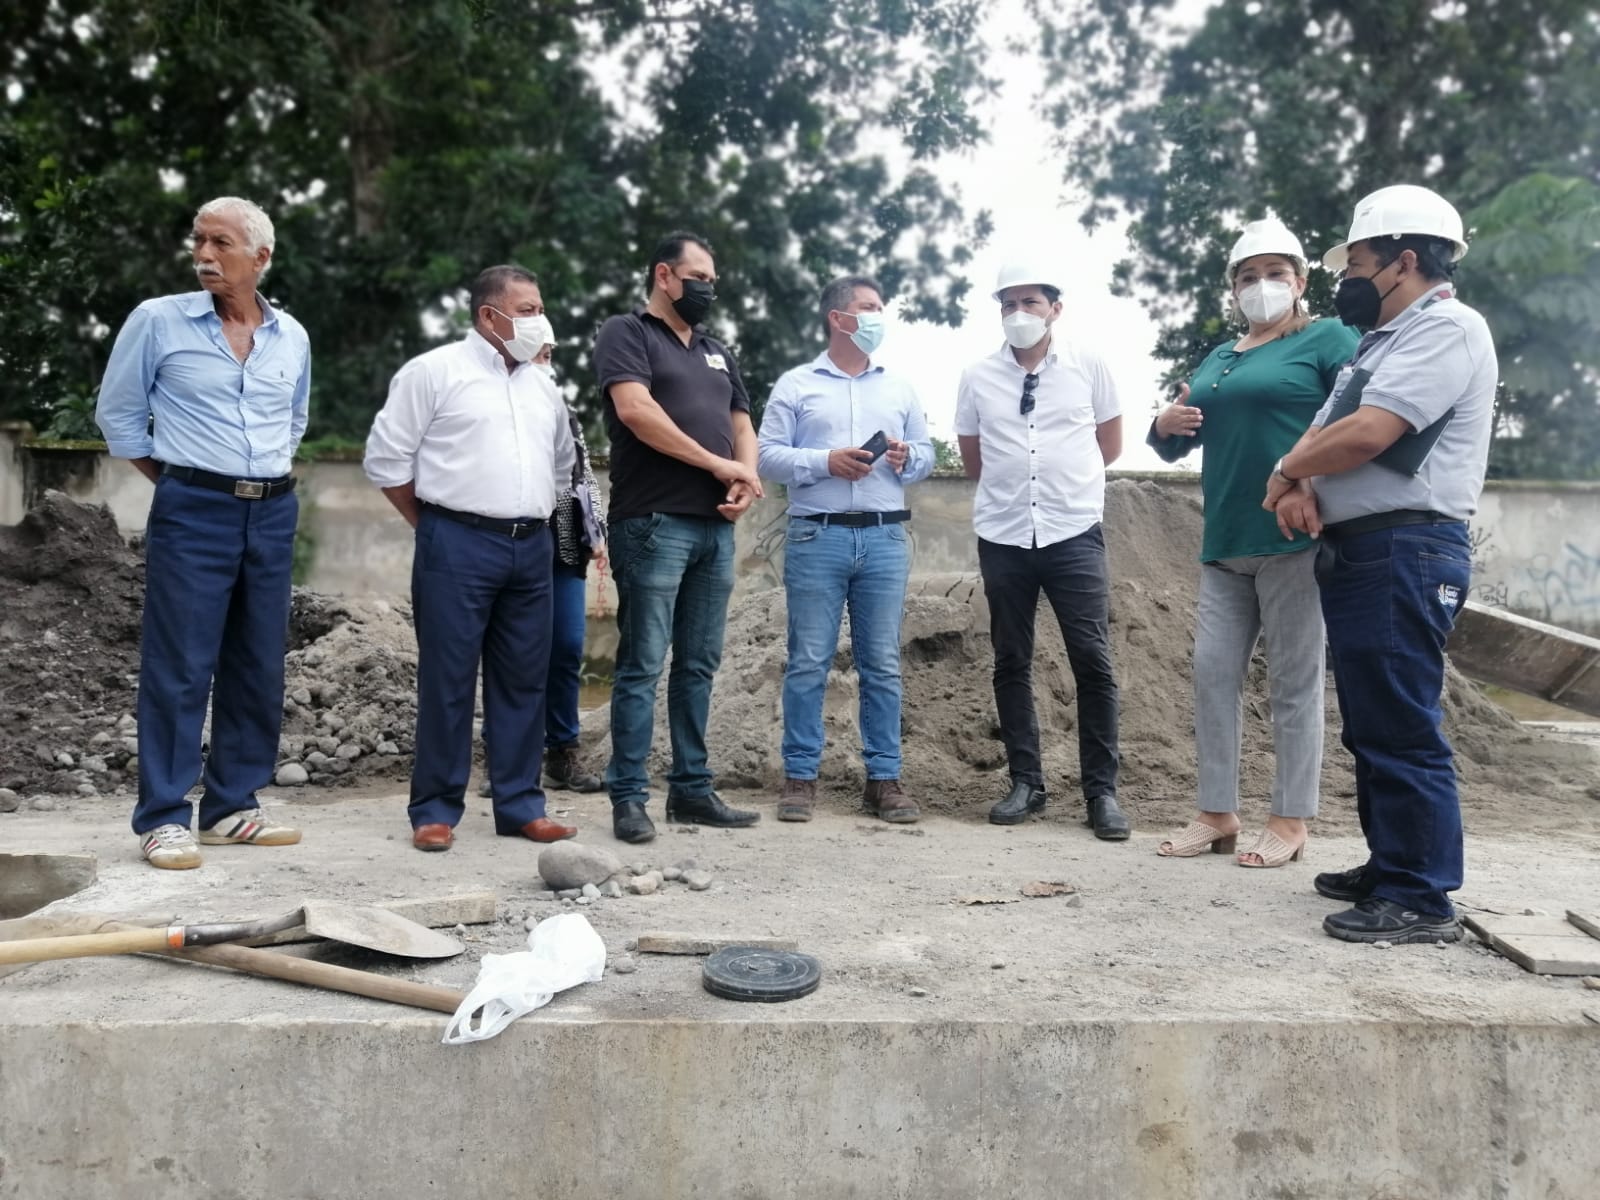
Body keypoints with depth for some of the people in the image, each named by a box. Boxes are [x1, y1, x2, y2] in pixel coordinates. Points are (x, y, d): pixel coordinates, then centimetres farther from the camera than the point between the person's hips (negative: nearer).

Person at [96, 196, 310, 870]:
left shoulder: (292, 337, 9)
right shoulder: (159, 320, -2)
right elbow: (118, 414, 5)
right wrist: (175, 483, 6)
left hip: (273, 514, 5)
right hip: (193, 511, -4)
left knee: (259, 669, 7)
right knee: (179, 668, -4)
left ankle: (233, 808, 17)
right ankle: (163, 818, 4)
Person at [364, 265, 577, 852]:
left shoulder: (542, 387, 16)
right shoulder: (434, 372, -1)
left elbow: (562, 465, 25)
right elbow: (386, 458, -1)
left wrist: (533, 518, 15)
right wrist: (432, 526, 2)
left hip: (531, 546, 6)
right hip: (458, 545, -5)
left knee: (524, 679, 7)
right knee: (447, 679, -1)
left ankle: (519, 804, 15)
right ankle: (436, 809, 8)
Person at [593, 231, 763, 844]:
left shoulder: (717, 352, 24)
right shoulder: (625, 333, 1)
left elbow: (742, 425, 22)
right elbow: (635, 410, -14)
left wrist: (747, 478, -1)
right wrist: (718, 465, -12)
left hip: (716, 526, 7)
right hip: (653, 523, -7)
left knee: (699, 665, 9)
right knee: (642, 665, -4)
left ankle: (692, 788, 17)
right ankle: (628, 797, 2)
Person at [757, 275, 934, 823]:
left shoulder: (900, 387, 18)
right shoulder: (795, 385, 7)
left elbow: (926, 453, 16)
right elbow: (769, 455, 0)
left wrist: (906, 459, -6)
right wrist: (826, 462, -13)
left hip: (885, 537, 3)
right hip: (817, 536, -3)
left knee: (882, 664, 4)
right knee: (808, 662, -1)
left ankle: (884, 778, 10)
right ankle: (800, 776, 8)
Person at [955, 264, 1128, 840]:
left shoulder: (1087, 365, 2)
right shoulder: (977, 376, 5)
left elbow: (1110, 442, 12)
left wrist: (1068, 479, 13)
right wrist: (1010, 486, 12)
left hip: (1075, 534, -2)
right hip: (1002, 537, 2)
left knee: (1092, 661, -3)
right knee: (1011, 662, 7)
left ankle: (1102, 790, 6)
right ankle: (1025, 782, 17)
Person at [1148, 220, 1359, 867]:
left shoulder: (1327, 339, 2)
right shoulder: (1218, 359, 21)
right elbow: (1177, 446, 25)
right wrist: (1165, 425, 3)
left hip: (1294, 539, -6)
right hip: (1224, 543, 7)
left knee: (1294, 680, 0)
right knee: (1213, 673, 5)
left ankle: (1290, 821, 8)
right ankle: (1218, 813, 15)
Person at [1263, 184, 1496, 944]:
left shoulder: (1446, 328, -9)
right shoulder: (1385, 340, 23)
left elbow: (1366, 433, -21)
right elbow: (1322, 433, 19)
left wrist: (1289, 472, -3)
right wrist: (1301, 483, -4)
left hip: (1404, 554, -10)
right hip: (1359, 554, 10)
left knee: (1403, 730, -8)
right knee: (1372, 727, 14)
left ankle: (1421, 899, -2)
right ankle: (1389, 868, 24)